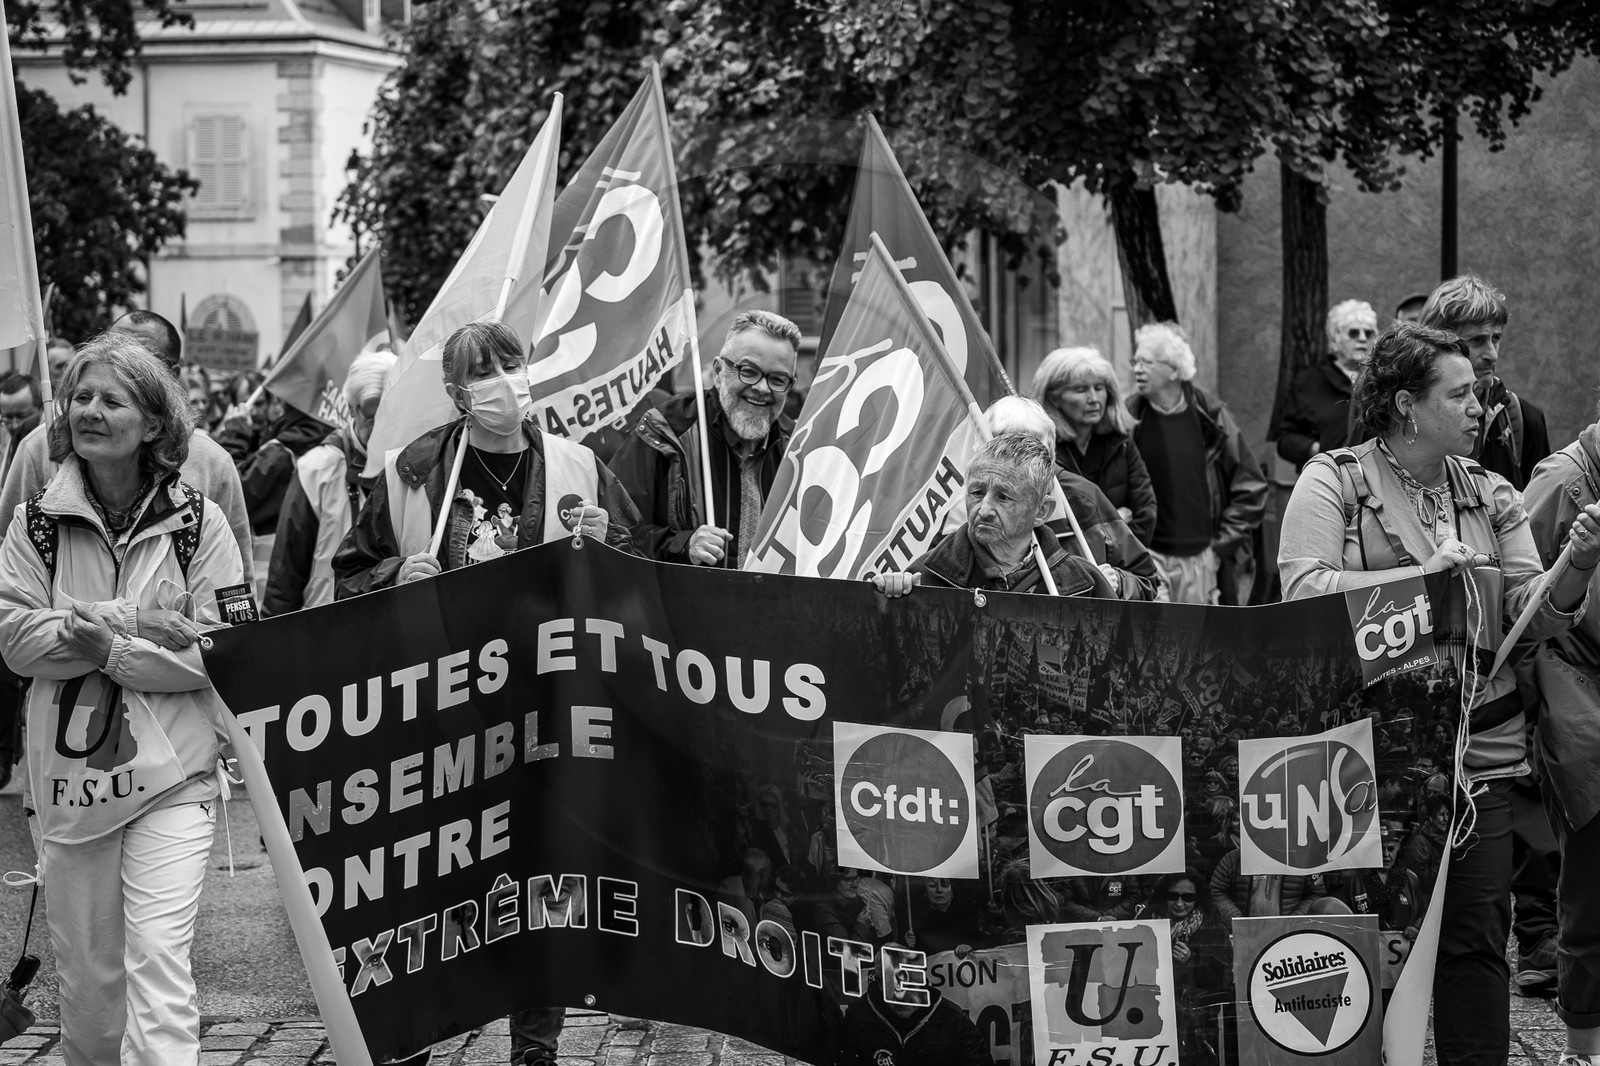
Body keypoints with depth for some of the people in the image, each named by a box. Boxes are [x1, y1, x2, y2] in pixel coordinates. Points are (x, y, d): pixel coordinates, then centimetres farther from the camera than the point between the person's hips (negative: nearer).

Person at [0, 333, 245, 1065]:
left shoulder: (198, 523, -1)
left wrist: (112, 647, -18)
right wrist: (135, 618, -14)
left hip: (170, 772, -3)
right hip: (68, 771, 3)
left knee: (158, 954, -14)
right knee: (84, 971, 12)